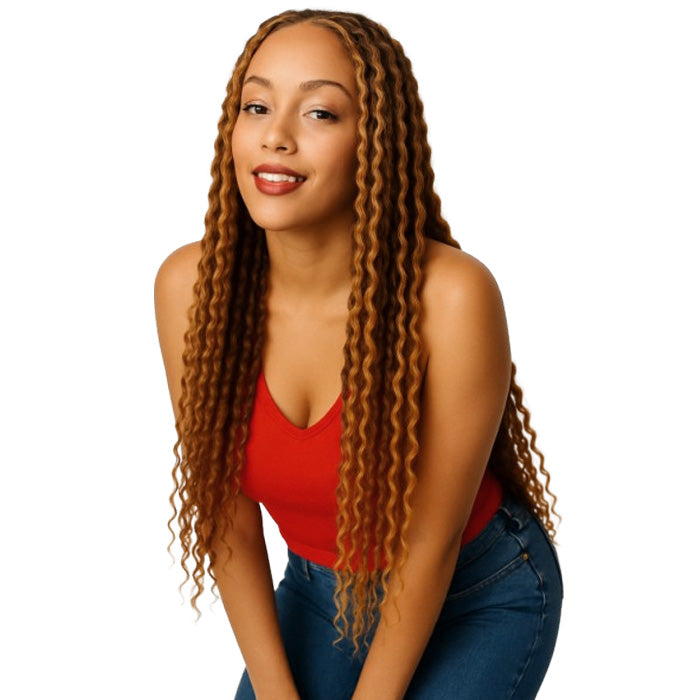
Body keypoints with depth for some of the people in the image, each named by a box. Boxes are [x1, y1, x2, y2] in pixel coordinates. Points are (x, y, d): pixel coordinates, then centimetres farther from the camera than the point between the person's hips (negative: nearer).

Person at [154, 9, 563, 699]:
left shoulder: (451, 297, -30)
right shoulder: (189, 286, -18)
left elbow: (429, 542, -20)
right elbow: (226, 513, -9)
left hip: (477, 598, -3)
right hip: (317, 588, 4)